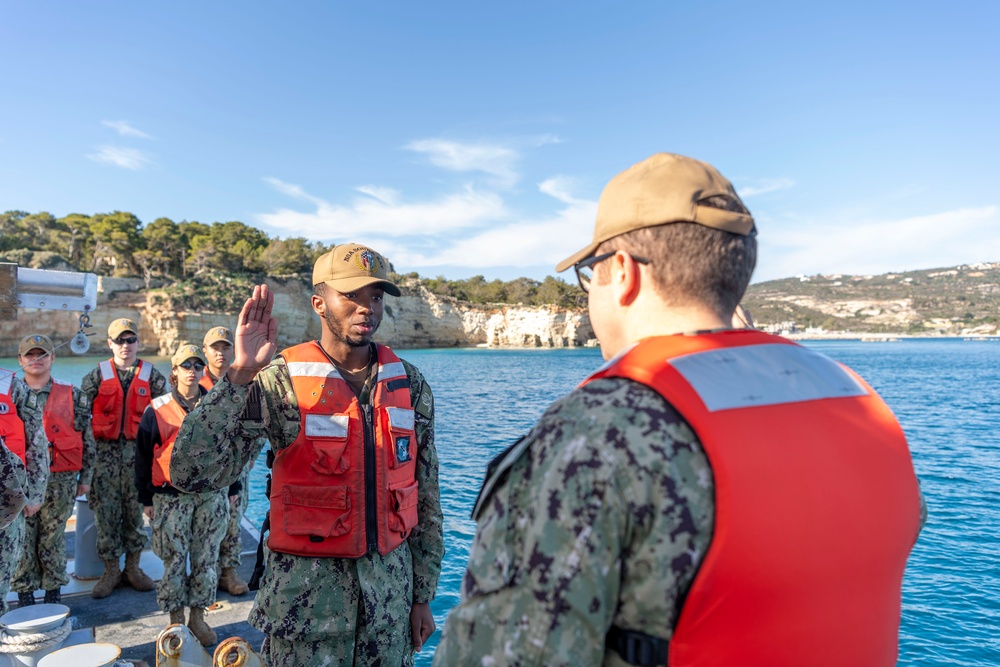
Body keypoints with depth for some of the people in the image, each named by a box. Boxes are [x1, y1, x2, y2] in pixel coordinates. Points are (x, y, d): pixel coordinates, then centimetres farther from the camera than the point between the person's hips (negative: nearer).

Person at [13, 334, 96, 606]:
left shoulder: (71, 396, 2)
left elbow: (87, 438, 5)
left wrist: (85, 477, 4)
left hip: (60, 481, -1)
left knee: (53, 540, 8)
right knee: (22, 540, 7)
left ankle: (54, 593, 22)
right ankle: (25, 595, 21)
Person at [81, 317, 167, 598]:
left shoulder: (152, 376, 5)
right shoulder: (97, 376, 6)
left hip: (138, 451, 0)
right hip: (105, 451, 0)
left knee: (136, 509, 6)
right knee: (106, 510, 3)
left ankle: (133, 567, 21)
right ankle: (111, 571, 17)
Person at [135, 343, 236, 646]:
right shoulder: (157, 410, 0)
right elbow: (143, 456, 4)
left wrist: (231, 489, 9)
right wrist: (146, 499, 2)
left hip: (211, 495, 2)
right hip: (171, 498, -1)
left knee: (206, 559, 8)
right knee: (175, 560, 5)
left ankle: (198, 617, 23)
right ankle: (176, 620, 21)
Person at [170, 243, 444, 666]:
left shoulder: (411, 386, -1)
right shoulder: (281, 382, -12)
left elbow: (427, 501, 5)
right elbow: (191, 473, -22)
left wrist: (423, 596, 7)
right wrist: (241, 374, -29)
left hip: (391, 585, 4)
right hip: (308, 590, -3)